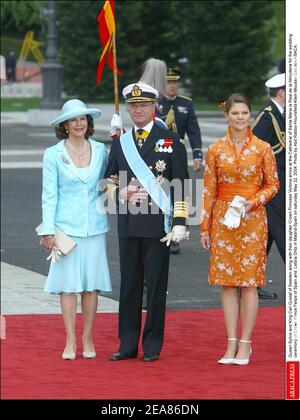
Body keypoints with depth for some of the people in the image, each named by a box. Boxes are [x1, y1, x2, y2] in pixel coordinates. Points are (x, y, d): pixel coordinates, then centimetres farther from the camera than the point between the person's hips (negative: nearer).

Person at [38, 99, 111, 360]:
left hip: (94, 227, 2)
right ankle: (70, 341, 5)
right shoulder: (53, 155, 0)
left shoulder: (100, 150, 6)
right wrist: (48, 230, -6)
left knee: (92, 284, 3)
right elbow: (49, 195, -1)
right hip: (66, 227, -2)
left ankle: (88, 339, 12)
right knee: (68, 284, -1)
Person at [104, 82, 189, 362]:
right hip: (128, 225, 3)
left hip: (158, 224, -3)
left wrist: (179, 223, -9)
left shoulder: (171, 141, 1)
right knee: (129, 285, 7)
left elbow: (181, 186, -2)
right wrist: (123, 193, -4)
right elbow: (109, 181, 18)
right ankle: (127, 344, 13)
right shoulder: (119, 143, 12)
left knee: (156, 286, 1)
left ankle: (152, 346, 8)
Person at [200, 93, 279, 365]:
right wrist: (204, 227, 4)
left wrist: (253, 202, -14)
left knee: (249, 281, -2)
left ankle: (245, 345, 4)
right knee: (227, 282, 2)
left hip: (252, 219, -2)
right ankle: (232, 344, 8)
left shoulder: (263, 149, -1)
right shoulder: (216, 150, 4)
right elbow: (209, 190, 6)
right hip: (223, 219, 2)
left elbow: (273, 185, 3)